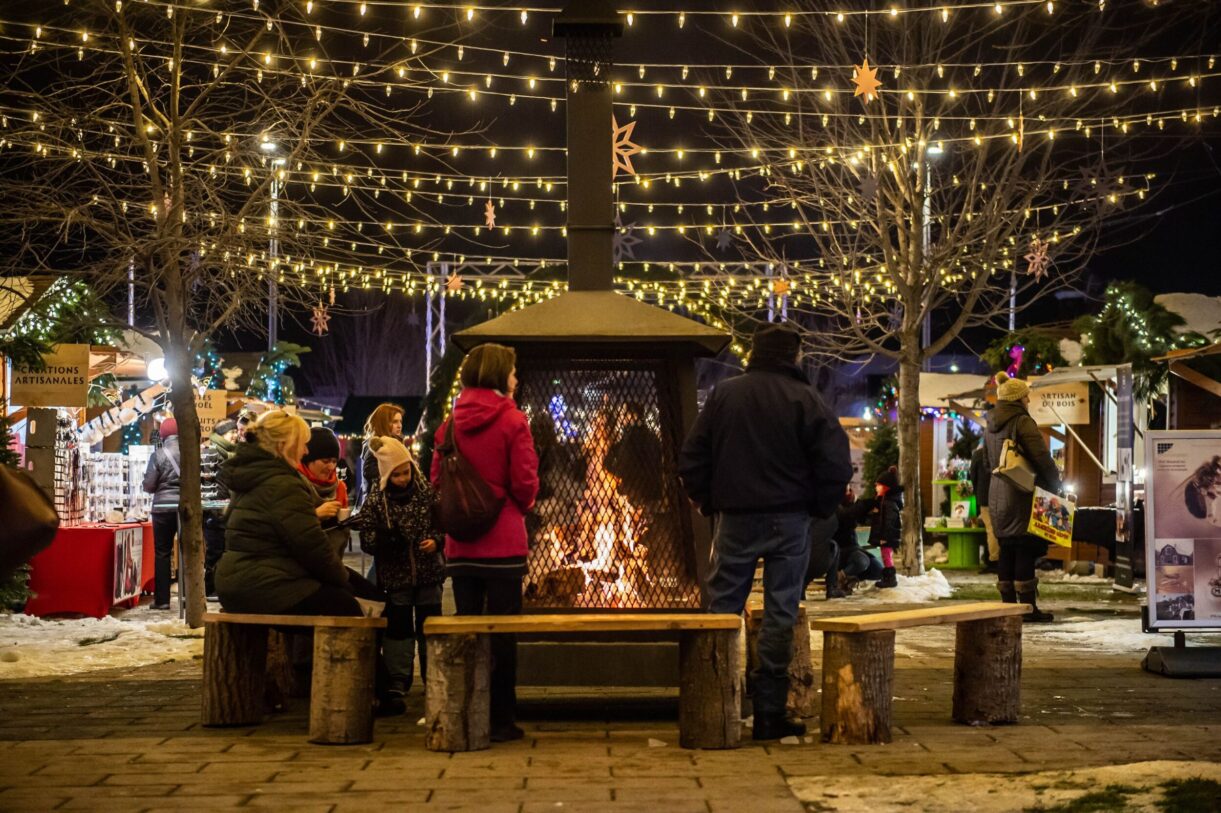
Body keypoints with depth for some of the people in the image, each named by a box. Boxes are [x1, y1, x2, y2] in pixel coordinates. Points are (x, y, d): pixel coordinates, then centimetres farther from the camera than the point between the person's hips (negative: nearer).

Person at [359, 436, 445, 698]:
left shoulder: (428, 492, -3)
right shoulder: (374, 502, -5)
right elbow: (366, 540, -7)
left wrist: (436, 541, -14)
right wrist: (387, 541, -25)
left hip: (429, 571, 1)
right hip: (395, 575, 0)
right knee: (398, 627, 6)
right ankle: (398, 680, 14)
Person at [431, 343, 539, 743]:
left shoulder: (452, 422, 4)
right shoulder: (512, 420, -8)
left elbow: (436, 478, 4)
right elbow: (525, 483, -10)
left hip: (460, 545, 4)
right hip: (503, 542, -4)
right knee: (502, 632, 2)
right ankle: (501, 720, 4)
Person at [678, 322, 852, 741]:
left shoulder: (723, 395, 1)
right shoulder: (805, 400, -6)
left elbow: (691, 459, 3)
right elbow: (836, 465, -10)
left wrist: (709, 503, 13)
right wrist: (817, 508, 4)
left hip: (735, 520, 2)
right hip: (788, 522, -2)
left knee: (723, 610, 9)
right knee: (780, 613, 3)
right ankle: (769, 713, 5)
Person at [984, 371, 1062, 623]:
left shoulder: (991, 426, 15)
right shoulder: (1022, 422, -12)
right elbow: (1042, 458, -16)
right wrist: (1055, 485, -5)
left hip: (997, 493, 8)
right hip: (1021, 492, -8)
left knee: (1006, 548, 10)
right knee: (1025, 548, -6)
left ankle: (1008, 604, 12)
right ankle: (1028, 607, -6)